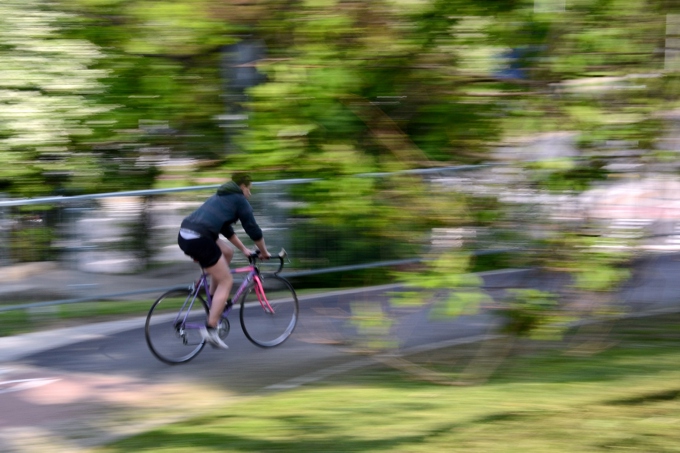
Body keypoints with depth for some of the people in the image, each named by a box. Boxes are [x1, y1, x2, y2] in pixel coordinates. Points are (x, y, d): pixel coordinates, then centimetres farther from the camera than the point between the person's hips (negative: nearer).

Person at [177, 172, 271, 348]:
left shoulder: (221, 197, 30)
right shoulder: (240, 201, 4)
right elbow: (253, 230, 5)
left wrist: (244, 249, 42)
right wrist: (264, 252, 20)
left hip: (184, 235, 9)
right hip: (199, 240, -9)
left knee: (227, 252, 28)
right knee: (226, 281, 2)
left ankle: (214, 301, 26)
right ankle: (210, 329, -4)